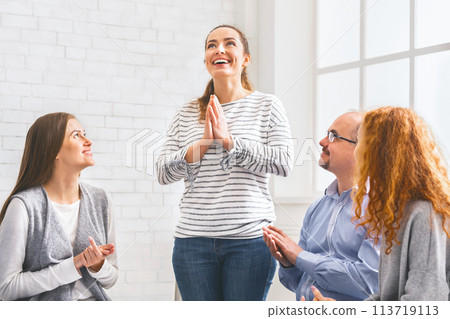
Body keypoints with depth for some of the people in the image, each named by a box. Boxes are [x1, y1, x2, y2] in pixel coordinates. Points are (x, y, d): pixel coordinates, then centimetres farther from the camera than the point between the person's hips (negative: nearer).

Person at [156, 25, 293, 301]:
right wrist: (202, 143, -8)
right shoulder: (187, 114, 12)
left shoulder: (267, 106, 5)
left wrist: (229, 140, -12)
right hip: (194, 239, 2)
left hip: (250, 238, -2)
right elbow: (164, 173, 7)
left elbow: (284, 163, -7)